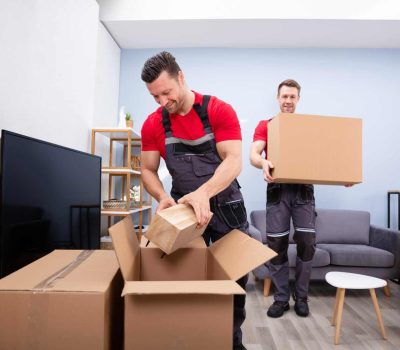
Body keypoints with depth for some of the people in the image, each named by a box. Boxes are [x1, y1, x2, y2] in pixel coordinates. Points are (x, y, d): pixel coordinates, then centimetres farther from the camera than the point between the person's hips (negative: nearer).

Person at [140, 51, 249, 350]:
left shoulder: (219, 111, -14)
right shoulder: (153, 124, -5)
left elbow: (234, 160, -22)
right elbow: (148, 170, 0)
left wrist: (204, 192, -38)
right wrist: (162, 196, -21)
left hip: (226, 205, -1)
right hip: (184, 208, 2)